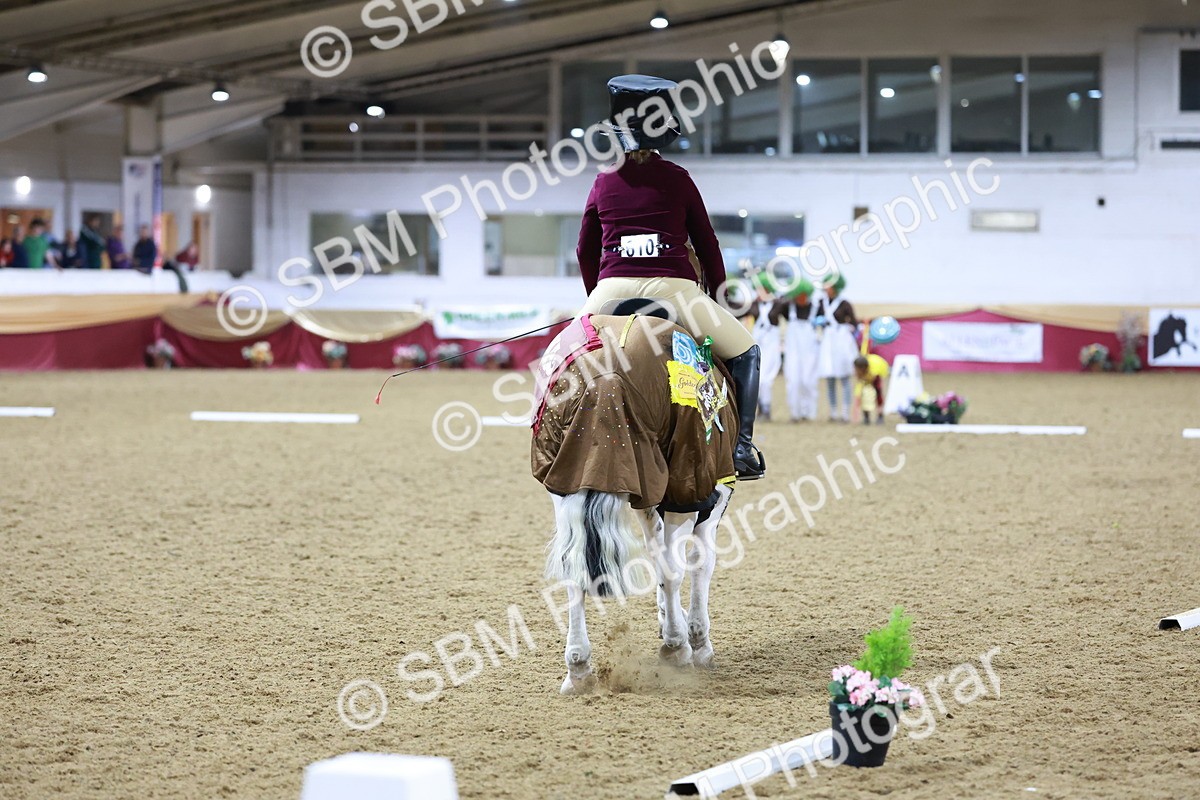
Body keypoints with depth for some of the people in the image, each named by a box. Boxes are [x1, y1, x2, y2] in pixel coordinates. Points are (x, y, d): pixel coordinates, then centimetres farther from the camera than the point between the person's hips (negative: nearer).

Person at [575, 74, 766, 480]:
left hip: (612, 292, 2)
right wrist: (717, 300, 25)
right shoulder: (677, 179, 7)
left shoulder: (604, 181, 12)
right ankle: (742, 448, 2)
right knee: (745, 353, 16)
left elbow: (585, 251, 20)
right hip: (672, 289, -2)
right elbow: (707, 244, 12)